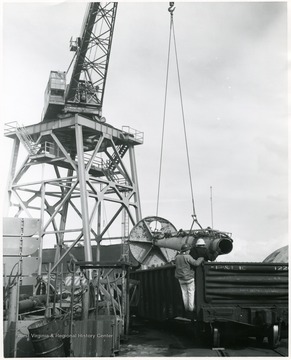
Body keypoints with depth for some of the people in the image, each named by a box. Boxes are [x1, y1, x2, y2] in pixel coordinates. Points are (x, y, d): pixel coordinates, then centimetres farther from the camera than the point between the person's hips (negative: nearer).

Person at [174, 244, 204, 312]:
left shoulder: (177, 257, 1)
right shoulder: (187, 257, -19)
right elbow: (196, 263, -26)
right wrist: (201, 259, -8)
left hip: (181, 278, 6)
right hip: (189, 277, -6)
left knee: (184, 293, 14)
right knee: (191, 292, 6)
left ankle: (186, 307, 18)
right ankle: (191, 307, 7)